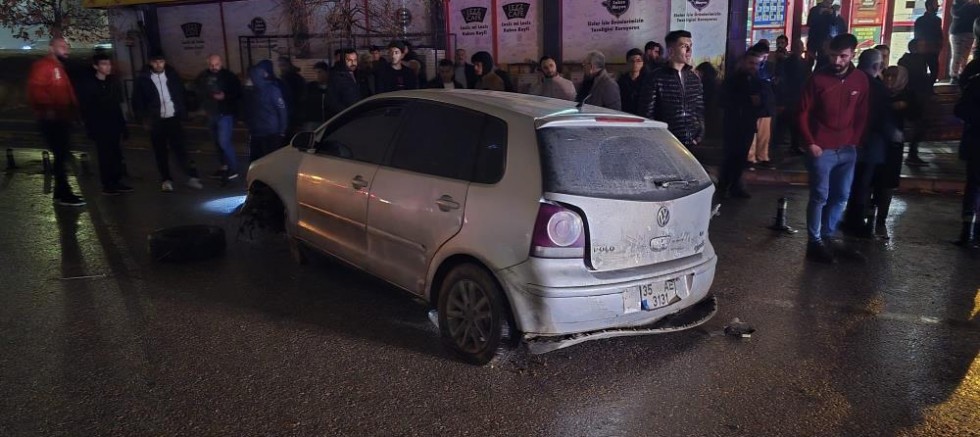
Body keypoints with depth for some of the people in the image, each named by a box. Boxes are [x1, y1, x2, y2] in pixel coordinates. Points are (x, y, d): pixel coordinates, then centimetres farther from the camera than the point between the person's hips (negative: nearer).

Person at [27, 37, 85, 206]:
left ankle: (61, 192, 19)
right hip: (51, 120, -10)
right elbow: (35, 89, -21)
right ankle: (63, 195, -8)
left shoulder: (60, 68, 22)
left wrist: (74, 109, 15)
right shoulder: (42, 66, -9)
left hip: (62, 119, 10)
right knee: (61, 156, -10)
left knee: (63, 155, 12)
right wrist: (48, 108, -29)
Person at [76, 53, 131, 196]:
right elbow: (85, 108, -5)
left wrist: (123, 125, 8)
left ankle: (117, 182, 14)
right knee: (105, 156, -3)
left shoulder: (114, 82, 8)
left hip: (114, 126, 4)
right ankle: (107, 185, 3)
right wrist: (90, 128, -11)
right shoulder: (87, 84, -4)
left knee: (116, 154, 5)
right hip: (99, 127, -4)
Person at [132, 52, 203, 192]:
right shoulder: (143, 79, -3)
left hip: (173, 119, 1)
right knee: (160, 152, 6)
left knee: (181, 148, -3)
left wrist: (183, 113, 0)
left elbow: (181, 94, 8)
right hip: (156, 121, 0)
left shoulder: (172, 75, 3)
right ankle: (166, 180, 15)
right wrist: (144, 119, -4)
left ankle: (191, 177, -1)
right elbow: (137, 102, 2)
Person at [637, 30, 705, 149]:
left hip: (691, 144, 5)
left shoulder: (694, 79, 13)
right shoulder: (657, 78, -4)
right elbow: (646, 112, -5)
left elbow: (700, 109, 17)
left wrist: (698, 136, 6)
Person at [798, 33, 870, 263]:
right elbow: (804, 113, -4)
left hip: (847, 150, 4)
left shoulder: (861, 80, 4)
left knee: (841, 196, 10)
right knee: (820, 196, -1)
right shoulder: (818, 78, -7)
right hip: (822, 149, -4)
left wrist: (854, 141, 3)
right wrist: (811, 143, -9)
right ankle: (815, 242, 9)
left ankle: (827, 237, 23)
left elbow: (862, 115, 11)